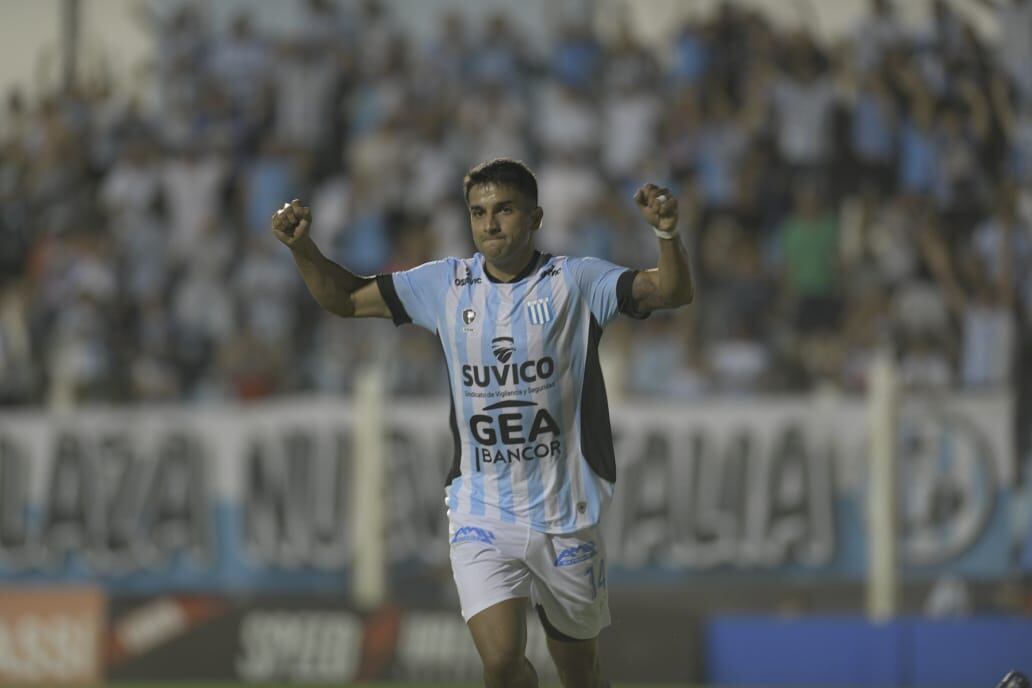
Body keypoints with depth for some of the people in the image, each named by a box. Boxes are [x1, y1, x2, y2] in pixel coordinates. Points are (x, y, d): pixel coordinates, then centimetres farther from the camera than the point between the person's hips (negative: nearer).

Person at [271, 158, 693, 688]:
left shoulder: (576, 282, -5)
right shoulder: (445, 285, 4)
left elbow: (672, 292, -17)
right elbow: (345, 298, 14)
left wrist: (667, 233, -36)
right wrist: (302, 247, -3)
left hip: (565, 519, -1)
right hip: (481, 518, 1)